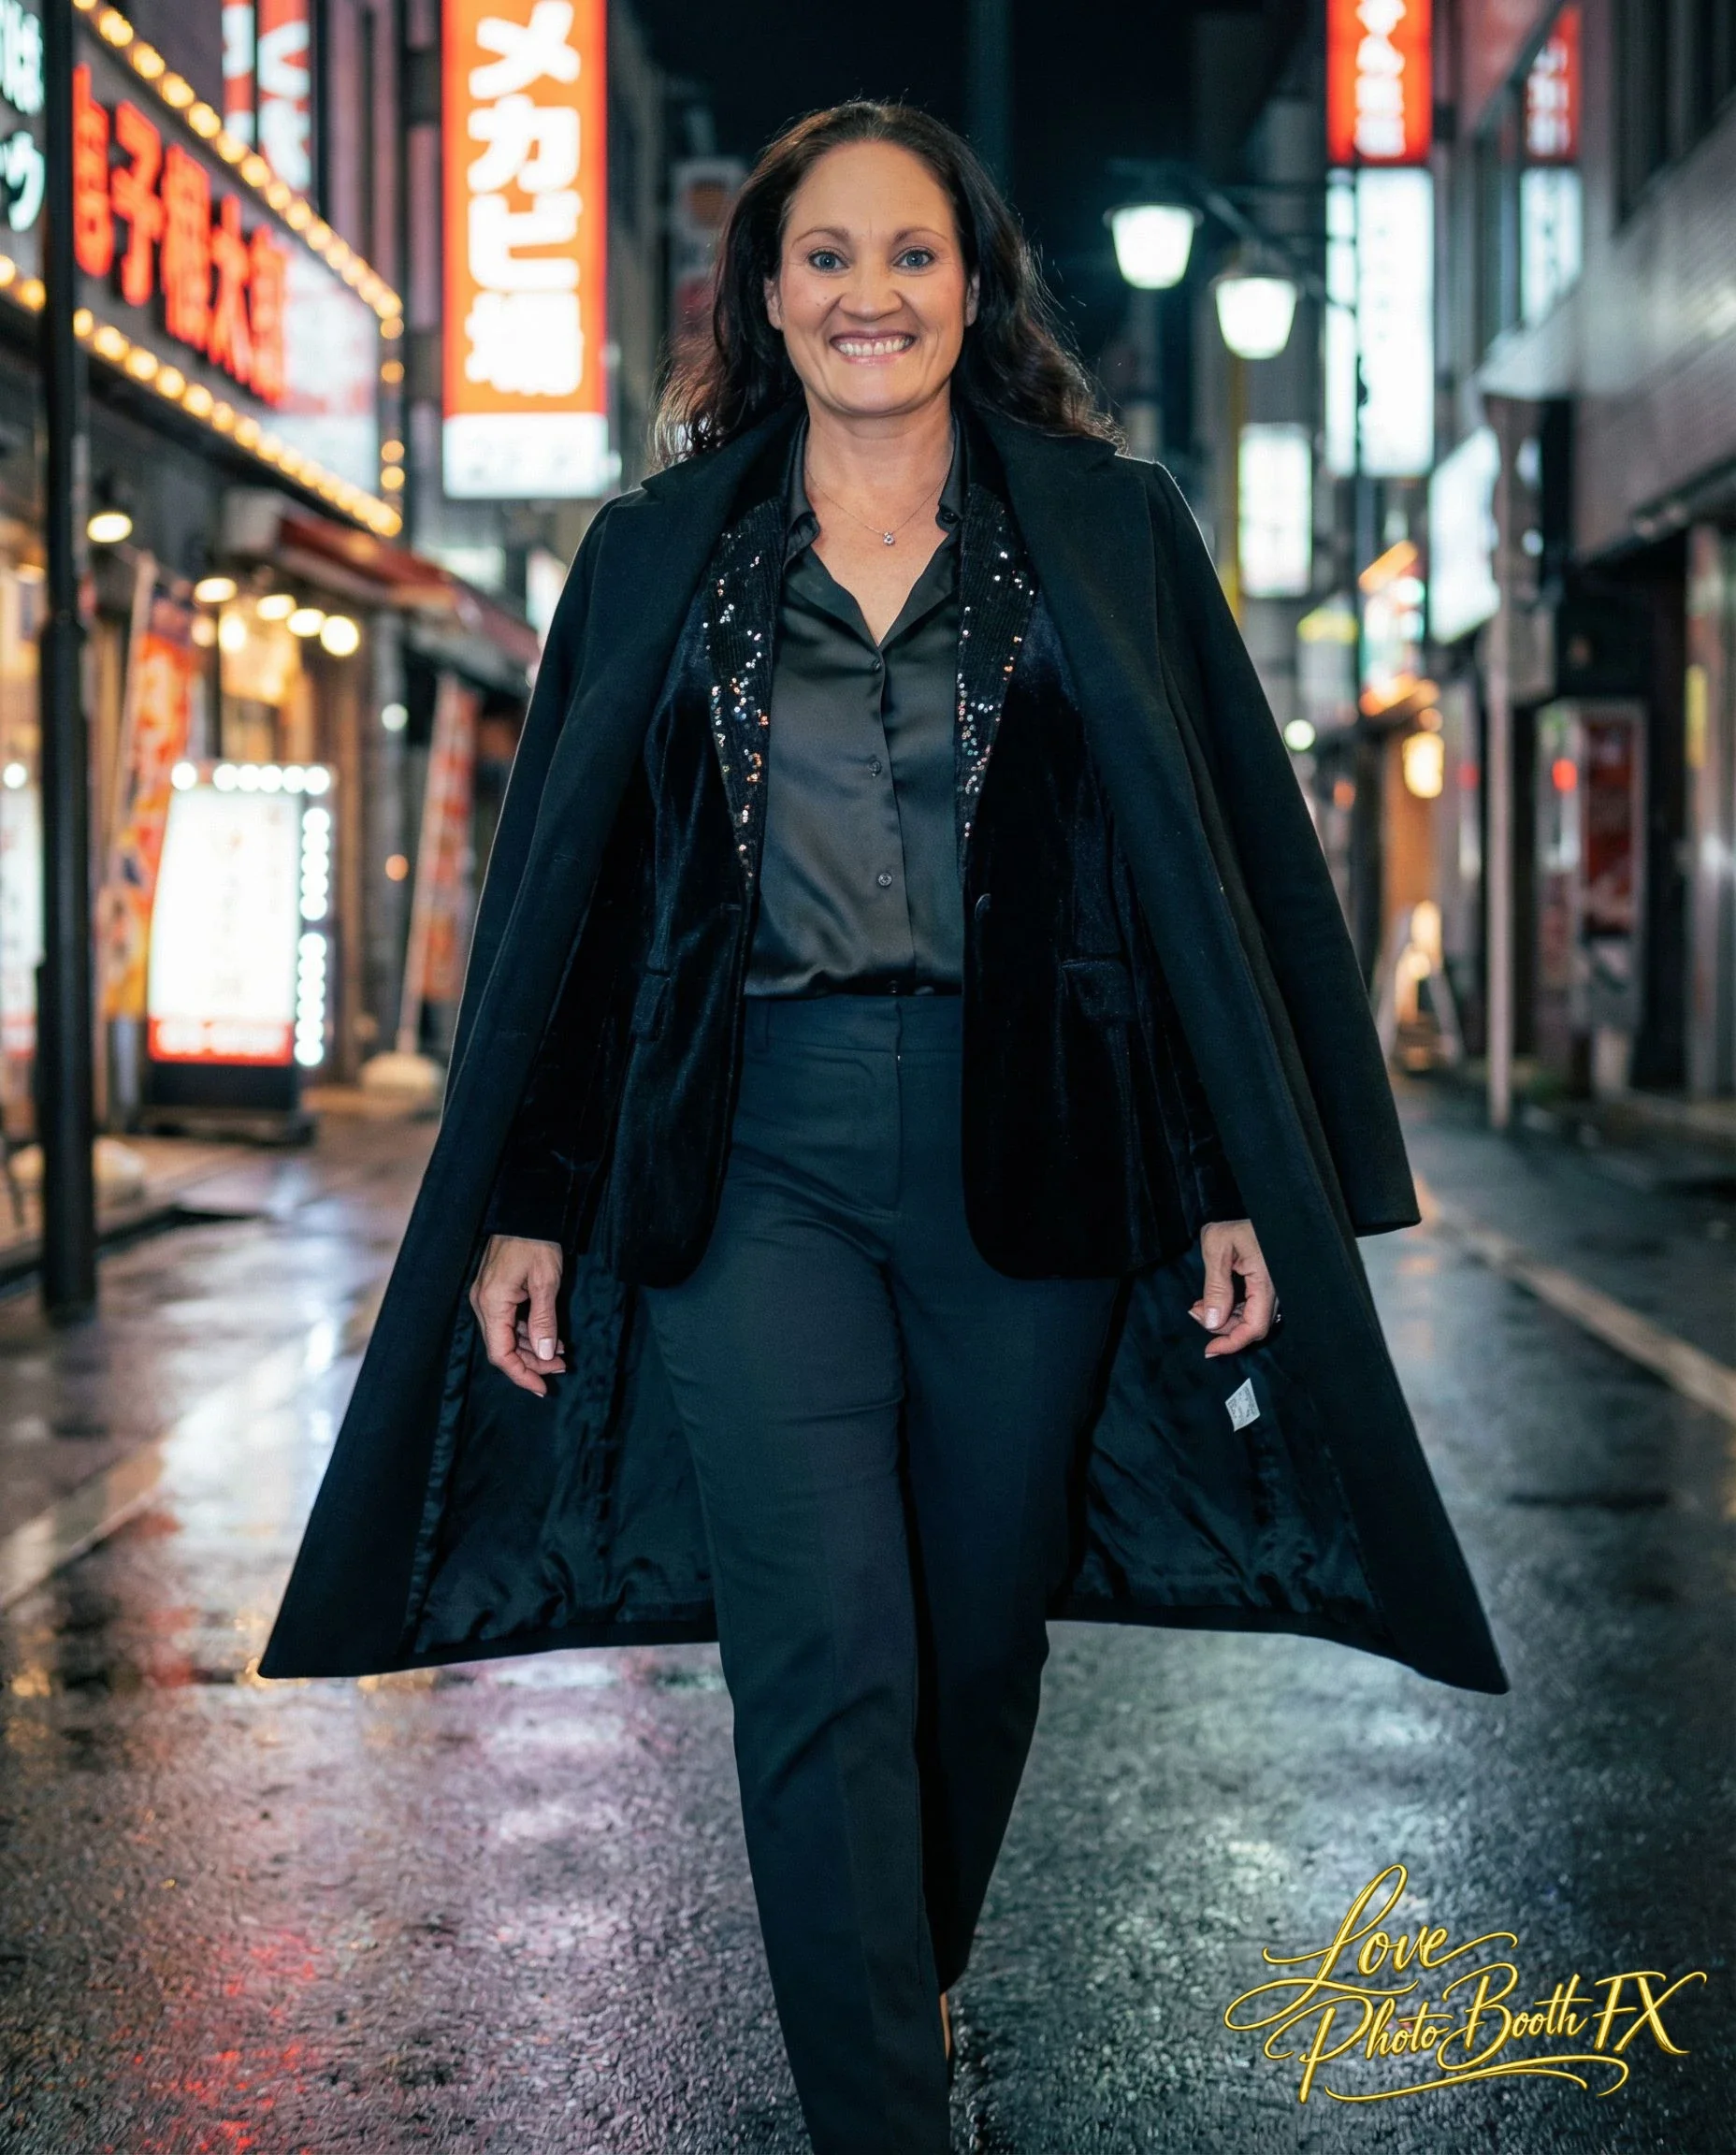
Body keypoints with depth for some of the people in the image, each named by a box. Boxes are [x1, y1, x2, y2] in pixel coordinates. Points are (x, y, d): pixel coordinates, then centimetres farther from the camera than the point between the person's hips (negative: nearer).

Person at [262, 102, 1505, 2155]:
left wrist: (1251, 1191, -4)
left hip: (1033, 1154, 1)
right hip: (753, 1156, 0)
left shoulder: (1110, 533, 6)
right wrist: (524, 1207, 5)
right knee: (828, 1658, -8)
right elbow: (562, 891, 9)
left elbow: (1237, 861, 3)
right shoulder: (659, 558, 9)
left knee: (980, 1635, 11)